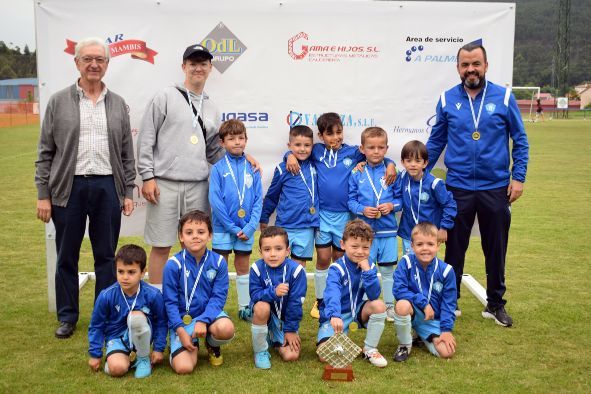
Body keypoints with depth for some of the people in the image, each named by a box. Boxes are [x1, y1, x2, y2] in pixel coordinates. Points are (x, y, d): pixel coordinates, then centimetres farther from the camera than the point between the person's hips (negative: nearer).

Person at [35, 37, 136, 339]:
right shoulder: (59, 102, 4)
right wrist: (43, 195, -2)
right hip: (68, 188, -1)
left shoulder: (118, 104, 10)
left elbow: (127, 153, 10)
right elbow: (45, 152, 3)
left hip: (108, 187, 1)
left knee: (106, 256, 8)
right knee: (67, 257, 8)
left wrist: (128, 192, 5)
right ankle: (67, 316, 22)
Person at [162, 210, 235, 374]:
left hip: (209, 313, 2)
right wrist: (181, 330, -17)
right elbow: (170, 302, -7)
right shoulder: (173, 264, -12)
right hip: (182, 319, -1)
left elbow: (218, 297, -8)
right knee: (183, 367, -20)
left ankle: (212, 345, 5)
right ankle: (193, 344, 17)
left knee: (226, 328, -33)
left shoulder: (218, 262, -7)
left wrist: (203, 320, -23)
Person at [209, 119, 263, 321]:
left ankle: (245, 307, 25)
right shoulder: (218, 168, -7)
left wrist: (250, 226, -11)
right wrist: (232, 228, -14)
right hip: (223, 228, -3)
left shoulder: (252, 168, 1)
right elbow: (215, 200, -11)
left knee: (243, 268, 14)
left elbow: (258, 199, 0)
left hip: (246, 229, 3)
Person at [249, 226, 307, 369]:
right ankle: (260, 351, -13)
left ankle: (276, 339, 21)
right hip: (264, 316, 0)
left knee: (291, 355, -16)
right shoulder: (257, 268, -18)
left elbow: (295, 302, -16)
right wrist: (273, 292, -40)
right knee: (262, 306, -37)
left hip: (285, 317, 1)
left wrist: (290, 330, -11)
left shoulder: (296, 270, -21)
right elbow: (255, 295, -21)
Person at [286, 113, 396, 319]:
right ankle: (320, 301, 19)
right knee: (323, 258, 4)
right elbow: (297, 149, 7)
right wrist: (291, 156, -15)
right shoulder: (317, 152, 1)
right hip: (322, 213, 0)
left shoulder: (353, 152, 1)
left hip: (344, 214, 1)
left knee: (340, 258, 11)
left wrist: (390, 164, -10)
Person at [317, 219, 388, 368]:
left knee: (379, 305, -27)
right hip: (335, 316, -4)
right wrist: (334, 316, -58)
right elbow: (332, 294, -40)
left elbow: (374, 296, -18)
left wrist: (367, 270, -28)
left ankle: (370, 349, -7)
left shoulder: (369, 266, -6)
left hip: (357, 311, 4)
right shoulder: (336, 269, -20)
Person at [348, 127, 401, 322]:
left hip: (388, 229, 1)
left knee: (388, 269, 10)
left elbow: (401, 197, 5)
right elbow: (351, 200, 2)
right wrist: (362, 210, -14)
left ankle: (390, 306, 22)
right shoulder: (357, 174, 0)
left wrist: (392, 206, -14)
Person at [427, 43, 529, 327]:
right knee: (454, 248, 11)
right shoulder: (447, 99, 1)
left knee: (496, 249, 12)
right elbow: (436, 141, 9)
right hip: (458, 188, 1)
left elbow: (520, 140, 2)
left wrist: (518, 176, -4)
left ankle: (495, 304, 29)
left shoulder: (504, 97, -3)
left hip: (496, 188, 0)